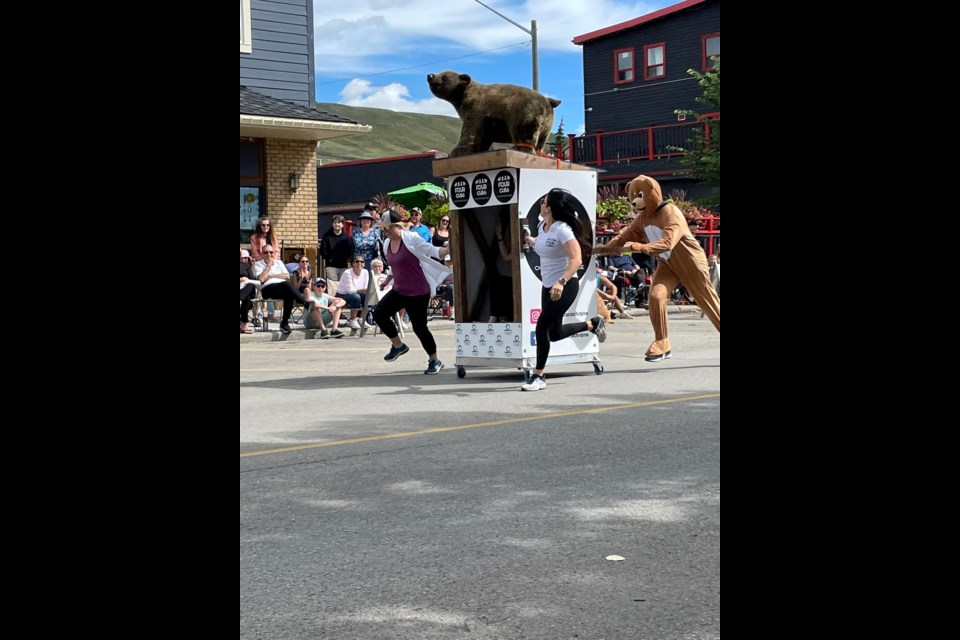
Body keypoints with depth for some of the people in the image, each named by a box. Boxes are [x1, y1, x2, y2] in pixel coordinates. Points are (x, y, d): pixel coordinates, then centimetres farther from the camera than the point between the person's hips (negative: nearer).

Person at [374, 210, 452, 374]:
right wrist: (387, 280, 37)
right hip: (399, 291, 7)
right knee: (379, 314, -3)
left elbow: (432, 250, -19)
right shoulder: (387, 244, 8)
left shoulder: (411, 239, -14)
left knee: (419, 326, -5)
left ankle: (435, 361, 12)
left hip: (418, 292, -7)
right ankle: (398, 345, 16)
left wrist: (447, 250, -37)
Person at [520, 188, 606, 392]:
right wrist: (531, 241, 8)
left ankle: (538, 377, -2)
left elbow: (576, 259, -29)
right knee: (555, 334, 15)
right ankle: (592, 324, 38)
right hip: (548, 286, 9)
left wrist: (561, 282, -41)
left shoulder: (562, 229, -20)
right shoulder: (542, 226, 4)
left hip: (566, 286, -9)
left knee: (542, 327, -14)